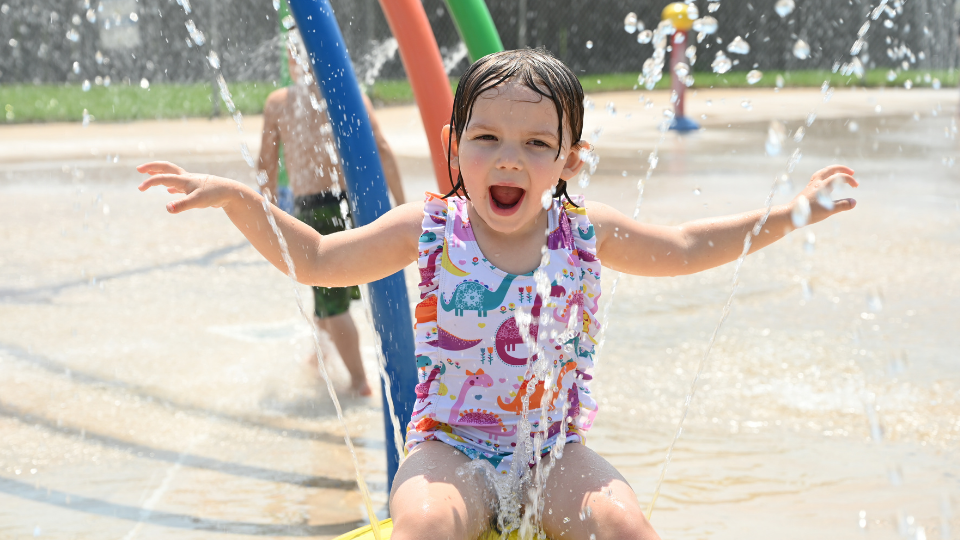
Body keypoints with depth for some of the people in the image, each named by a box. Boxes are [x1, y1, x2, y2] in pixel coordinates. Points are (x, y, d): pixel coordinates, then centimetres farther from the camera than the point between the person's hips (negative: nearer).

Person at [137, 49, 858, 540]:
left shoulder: (584, 230, 1)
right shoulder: (429, 229, -4)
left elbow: (685, 249, 14)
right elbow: (316, 259, 2)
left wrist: (791, 212, 12)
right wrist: (238, 199, -10)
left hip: (555, 451, 2)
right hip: (451, 446, -2)